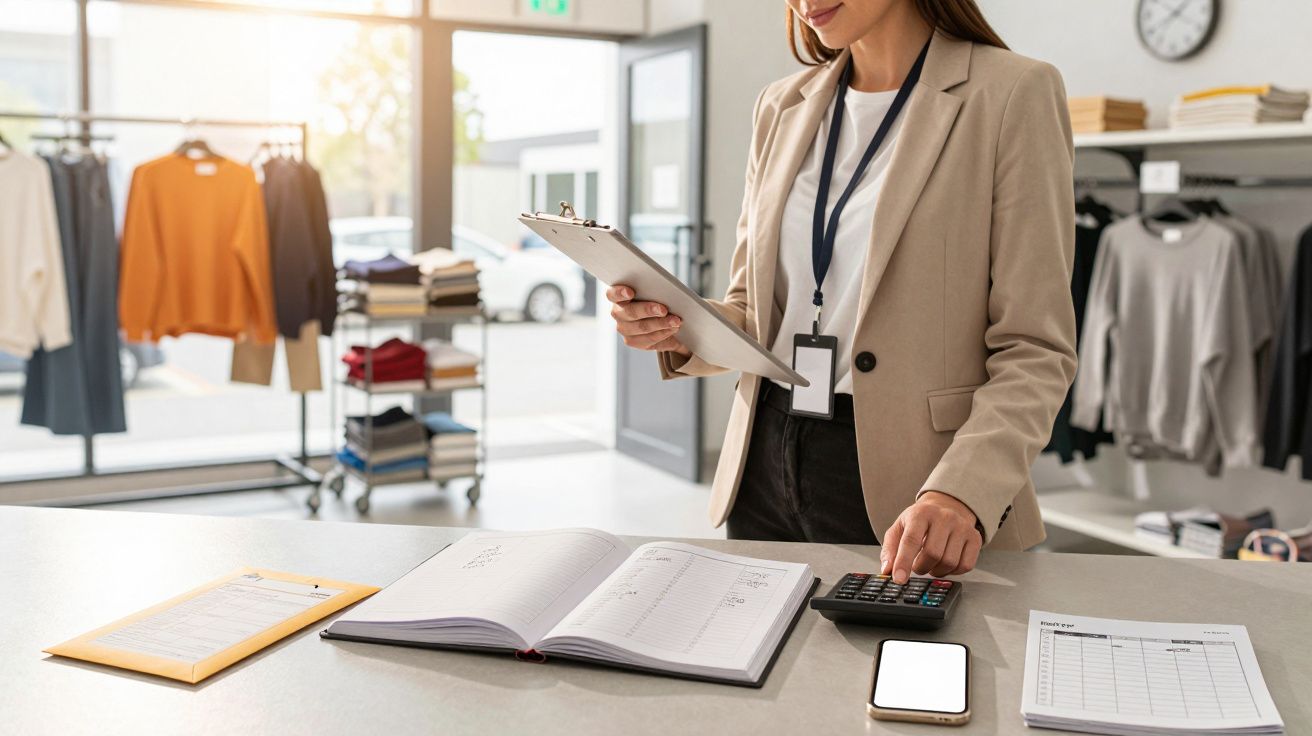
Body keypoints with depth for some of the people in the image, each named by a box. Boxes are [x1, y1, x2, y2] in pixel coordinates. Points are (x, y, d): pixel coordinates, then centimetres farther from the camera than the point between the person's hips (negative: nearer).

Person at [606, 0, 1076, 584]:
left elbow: (1035, 350, -12)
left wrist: (961, 493, -26)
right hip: (766, 473, 5)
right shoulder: (782, 106, 9)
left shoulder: (1014, 95, -7)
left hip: (899, 480, -5)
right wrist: (680, 330, -7)